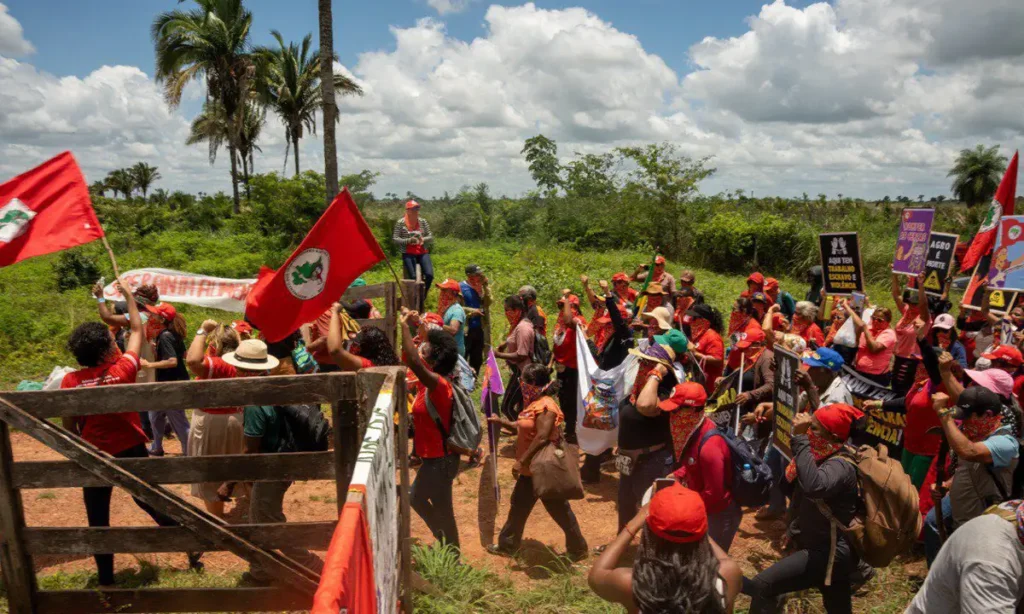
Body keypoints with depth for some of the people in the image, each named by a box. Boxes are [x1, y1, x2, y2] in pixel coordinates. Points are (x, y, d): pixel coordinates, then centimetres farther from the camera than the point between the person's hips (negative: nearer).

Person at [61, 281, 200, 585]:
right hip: (132, 452, 0)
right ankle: (191, 548, 23)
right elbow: (138, 332, 2)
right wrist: (128, 295, 11)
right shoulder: (123, 369, -13)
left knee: (98, 520, 13)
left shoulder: (70, 381, -10)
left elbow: (69, 427, -3)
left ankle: (106, 579, 23)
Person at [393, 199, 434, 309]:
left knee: (429, 275, -16)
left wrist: (423, 239, -12)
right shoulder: (401, 222, -2)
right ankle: (418, 301, 2)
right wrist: (409, 240, -16)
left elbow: (431, 237, 10)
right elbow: (395, 239, -4)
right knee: (413, 277, -16)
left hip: (422, 252, 3)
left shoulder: (422, 222, 8)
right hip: (408, 254, -3)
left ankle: (423, 296, 9)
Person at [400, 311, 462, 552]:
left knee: (443, 511, 6)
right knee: (416, 498, 25)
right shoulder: (431, 383, 1)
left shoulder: (438, 384, -26)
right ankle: (443, 542, 42)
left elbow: (413, 362, -43)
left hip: (441, 459, -10)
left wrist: (405, 324, -36)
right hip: (433, 457, 10)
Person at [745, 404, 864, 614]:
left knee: (763, 585, -19)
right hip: (829, 549, 10)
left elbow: (813, 486, -45)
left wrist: (801, 438, -40)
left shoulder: (841, 465, -24)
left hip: (830, 553, -10)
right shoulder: (825, 456, 5)